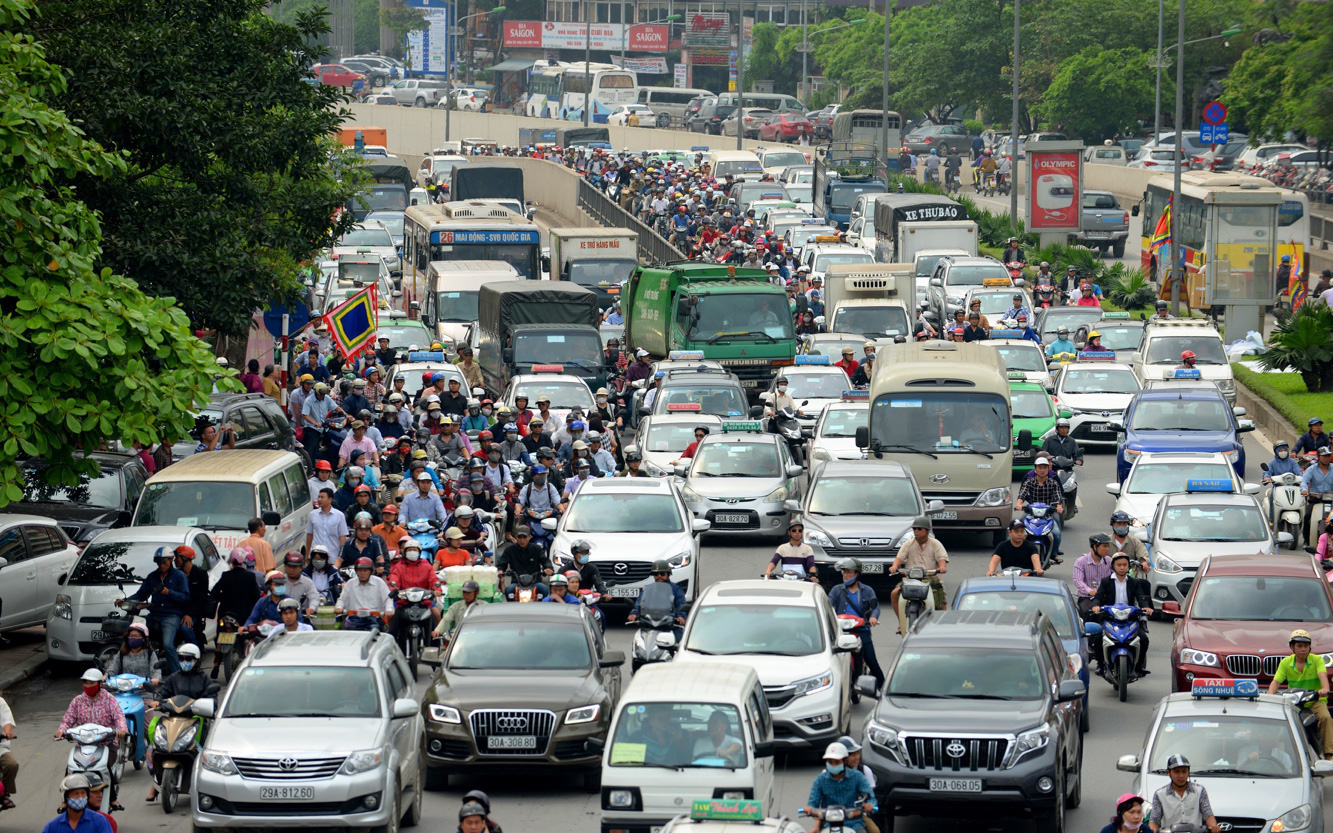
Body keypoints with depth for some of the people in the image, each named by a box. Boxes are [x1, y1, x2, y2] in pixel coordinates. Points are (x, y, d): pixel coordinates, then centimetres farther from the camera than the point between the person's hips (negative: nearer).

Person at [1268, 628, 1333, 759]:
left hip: (1315, 701, -2)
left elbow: (1322, 675, -20)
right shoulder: (1286, 662, 4)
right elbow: (1276, 681, -6)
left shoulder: (1317, 660, -1)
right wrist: (1270, 696, -27)